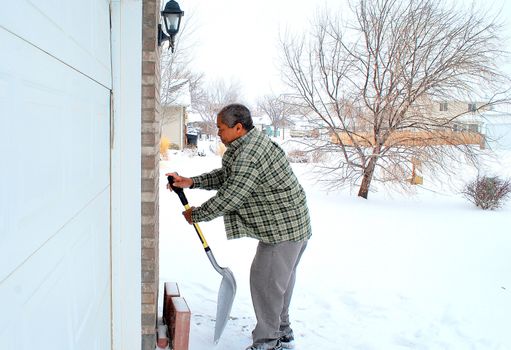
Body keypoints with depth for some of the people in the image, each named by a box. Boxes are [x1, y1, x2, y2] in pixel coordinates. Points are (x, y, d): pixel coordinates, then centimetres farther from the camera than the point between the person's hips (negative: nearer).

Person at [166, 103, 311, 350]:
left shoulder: (248, 158, -26)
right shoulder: (251, 143, 9)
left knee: (265, 281, -2)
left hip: (284, 229, -11)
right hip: (291, 225, 11)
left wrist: (195, 215, -7)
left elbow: (228, 198, -22)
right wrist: (191, 182, 5)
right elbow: (224, 176, 16)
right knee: (280, 279, 21)